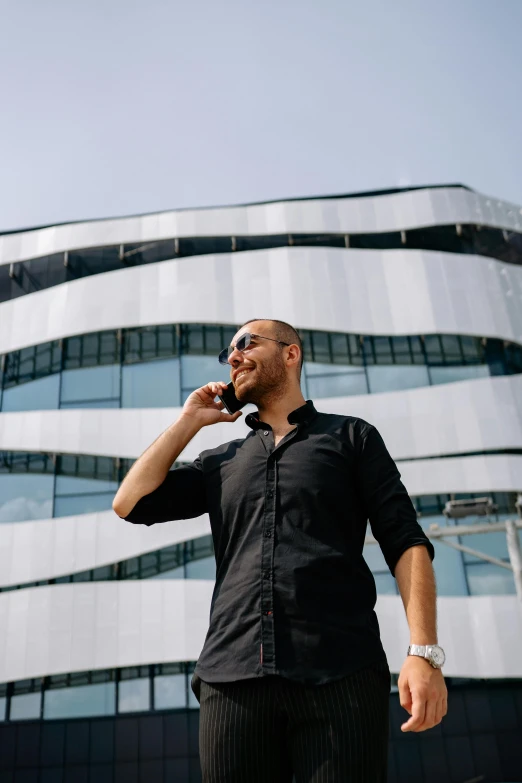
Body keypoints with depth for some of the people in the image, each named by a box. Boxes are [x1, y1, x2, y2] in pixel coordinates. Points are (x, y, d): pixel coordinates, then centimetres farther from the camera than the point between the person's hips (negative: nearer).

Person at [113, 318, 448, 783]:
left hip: (342, 674, -2)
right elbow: (131, 504, 13)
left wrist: (424, 652, -9)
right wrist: (189, 421, 17)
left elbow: (405, 542, 4)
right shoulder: (222, 462, 22)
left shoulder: (351, 436, 12)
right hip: (233, 678, 3)